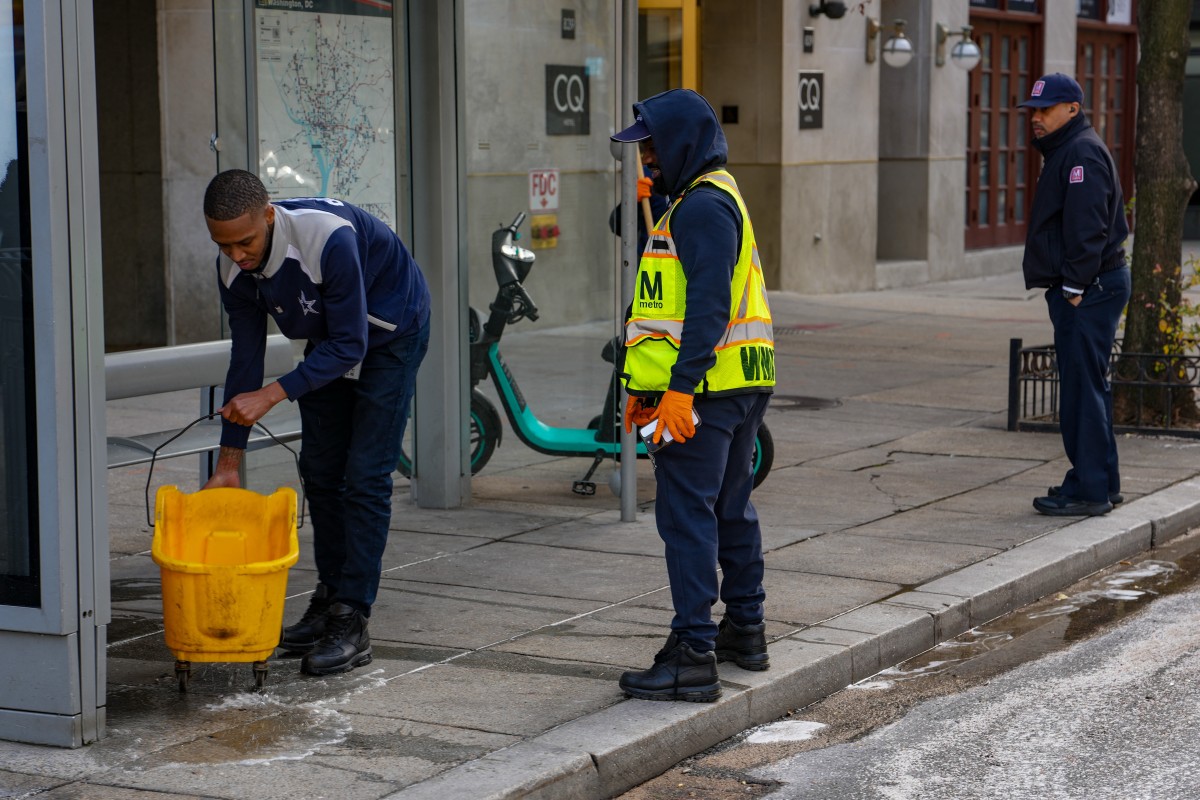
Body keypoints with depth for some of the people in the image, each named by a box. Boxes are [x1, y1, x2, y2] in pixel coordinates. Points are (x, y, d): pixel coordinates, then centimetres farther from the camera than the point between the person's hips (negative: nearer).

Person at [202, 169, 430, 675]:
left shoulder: (328, 237, -38)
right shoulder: (233, 269, -18)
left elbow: (350, 346, -32)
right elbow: (246, 358, -8)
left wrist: (272, 395, -36)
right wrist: (228, 463, -7)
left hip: (390, 334, -6)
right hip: (328, 340, 6)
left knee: (364, 477, -12)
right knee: (319, 471, 6)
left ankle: (351, 623, -12)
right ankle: (328, 599, 19)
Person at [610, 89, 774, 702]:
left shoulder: (703, 206, -13)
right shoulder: (708, 199, 20)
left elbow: (708, 305, -23)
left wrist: (681, 387, -27)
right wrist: (646, 385, 24)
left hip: (705, 391, -11)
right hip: (741, 387, 11)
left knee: (686, 514, -10)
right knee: (731, 508, 19)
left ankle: (694, 656, -9)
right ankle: (745, 630, 30)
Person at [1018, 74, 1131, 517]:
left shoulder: (1082, 153, -14)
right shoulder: (1065, 152, 20)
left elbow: (1087, 230, -21)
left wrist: (1075, 286, -20)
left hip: (1087, 292, -11)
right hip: (1088, 290, 11)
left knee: (1082, 386, -10)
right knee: (1088, 385, 15)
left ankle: (1088, 490, -8)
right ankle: (1101, 482, 22)